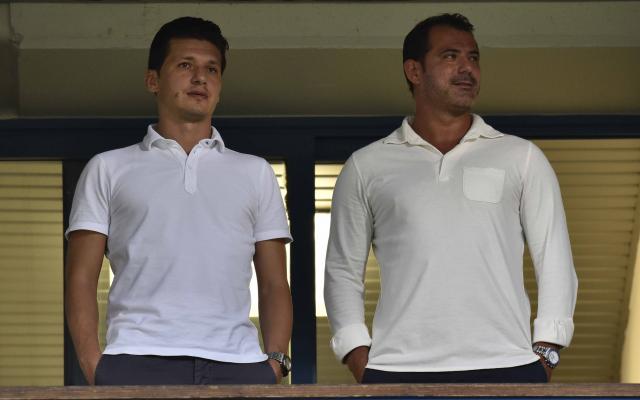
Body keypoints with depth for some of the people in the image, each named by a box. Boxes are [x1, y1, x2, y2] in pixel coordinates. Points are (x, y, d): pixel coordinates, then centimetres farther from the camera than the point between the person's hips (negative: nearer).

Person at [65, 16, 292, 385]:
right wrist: (92, 362, -5)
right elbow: (82, 277, 10)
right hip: (139, 363, -1)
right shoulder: (109, 169, 17)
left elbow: (274, 285, 18)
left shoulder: (256, 174, 22)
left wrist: (276, 360, 0)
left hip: (237, 367, 2)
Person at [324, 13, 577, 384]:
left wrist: (544, 355, -1)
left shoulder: (522, 158, 13)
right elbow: (343, 271, 14)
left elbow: (556, 264, 10)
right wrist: (361, 364, 2)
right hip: (399, 370, 0)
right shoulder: (366, 167, 13)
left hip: (506, 368, 0)